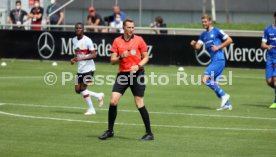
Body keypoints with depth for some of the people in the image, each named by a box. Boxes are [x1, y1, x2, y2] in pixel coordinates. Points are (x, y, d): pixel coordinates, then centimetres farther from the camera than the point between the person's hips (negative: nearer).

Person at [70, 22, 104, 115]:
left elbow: (94, 55, -18)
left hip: (88, 68, -8)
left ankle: (91, 109, 4)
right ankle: (99, 96, 22)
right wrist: (74, 59, 3)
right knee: (77, 90, 4)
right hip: (80, 69, 8)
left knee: (82, 88, -10)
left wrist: (82, 58, -27)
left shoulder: (87, 40, -14)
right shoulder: (74, 40, 9)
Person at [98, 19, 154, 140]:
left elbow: (146, 57, 4)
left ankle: (149, 133, 4)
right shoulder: (117, 41, 4)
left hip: (137, 74, -2)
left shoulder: (139, 40, 0)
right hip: (122, 74, 2)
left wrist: (138, 66, -14)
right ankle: (110, 131, 8)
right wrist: (121, 57, -16)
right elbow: (112, 60, 4)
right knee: (113, 101, -6)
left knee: (139, 103, -5)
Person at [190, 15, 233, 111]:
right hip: (214, 60, 9)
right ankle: (227, 104, 12)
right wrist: (193, 44, -13)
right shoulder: (203, 35, 16)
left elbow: (229, 40, -6)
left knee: (205, 79, -16)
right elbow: (198, 47, 8)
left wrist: (218, 47, -12)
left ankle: (223, 95, -9)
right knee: (214, 83, 8)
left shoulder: (216, 31, -5)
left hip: (218, 60, -9)